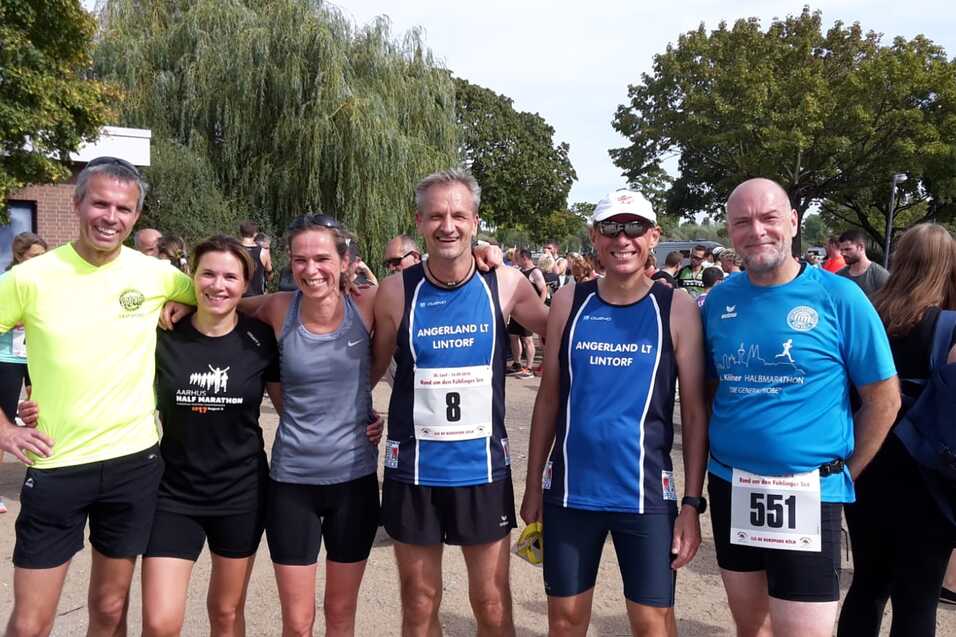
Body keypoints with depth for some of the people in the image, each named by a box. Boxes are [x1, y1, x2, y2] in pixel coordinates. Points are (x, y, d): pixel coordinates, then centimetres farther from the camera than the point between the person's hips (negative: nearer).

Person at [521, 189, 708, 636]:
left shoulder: (676, 309, -4)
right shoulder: (569, 302, 1)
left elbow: (695, 413, -3)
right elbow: (549, 399, 5)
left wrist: (692, 503, -6)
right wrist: (533, 485, 5)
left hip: (645, 491, -1)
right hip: (570, 488, 2)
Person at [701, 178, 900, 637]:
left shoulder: (839, 297, -9)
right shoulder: (719, 299, 2)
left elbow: (884, 397, -3)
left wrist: (845, 472, 0)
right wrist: (713, 457, 6)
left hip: (806, 494, -4)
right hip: (729, 487, 4)